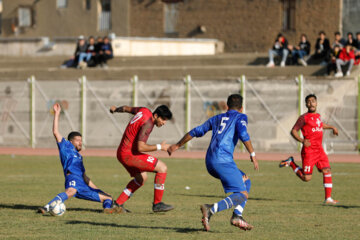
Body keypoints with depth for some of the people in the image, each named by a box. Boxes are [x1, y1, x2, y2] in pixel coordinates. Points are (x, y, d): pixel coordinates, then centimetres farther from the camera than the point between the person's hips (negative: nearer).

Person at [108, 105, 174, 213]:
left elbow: (126, 108, 25)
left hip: (122, 153, 10)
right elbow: (140, 147, -28)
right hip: (129, 154, -10)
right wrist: (159, 147, -19)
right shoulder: (148, 124, -22)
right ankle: (157, 204, -5)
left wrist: (116, 109, 46)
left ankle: (117, 204, 24)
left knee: (141, 178, 26)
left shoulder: (144, 111, 6)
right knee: (162, 168, -12)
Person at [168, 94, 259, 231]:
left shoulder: (216, 118, 27)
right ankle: (211, 210, -33)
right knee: (243, 194, -11)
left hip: (209, 163, 7)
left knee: (245, 181, 23)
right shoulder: (240, 117, 11)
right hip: (223, 160, -7)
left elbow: (196, 132, 28)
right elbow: (243, 134, -9)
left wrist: (177, 146, 37)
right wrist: (253, 155, -8)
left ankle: (237, 215, 5)